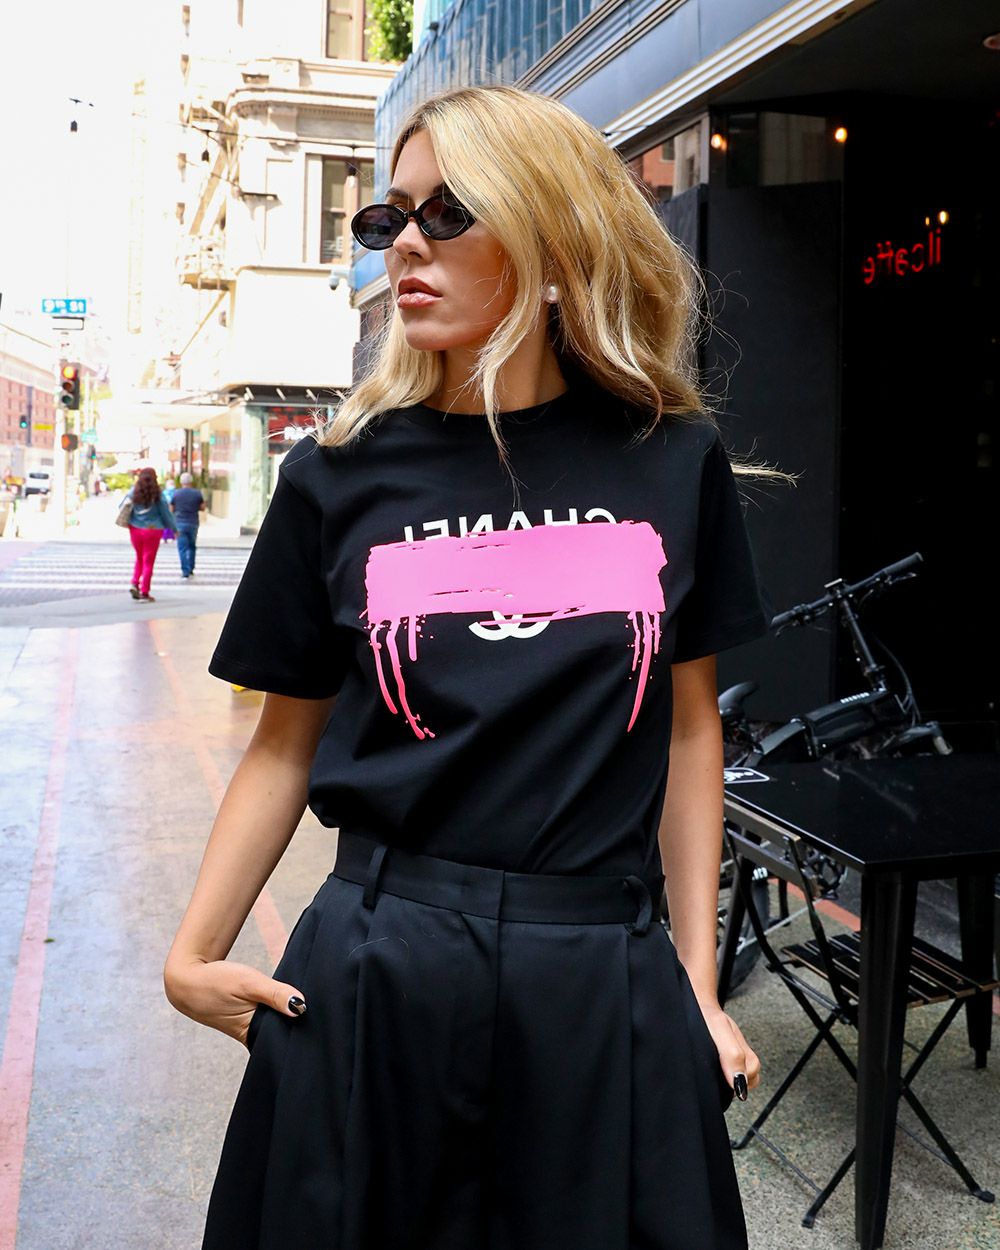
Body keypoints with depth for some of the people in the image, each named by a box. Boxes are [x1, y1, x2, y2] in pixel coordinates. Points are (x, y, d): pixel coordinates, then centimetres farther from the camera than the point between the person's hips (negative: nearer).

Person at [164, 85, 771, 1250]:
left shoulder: (671, 459, 0)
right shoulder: (341, 474, -1)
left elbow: (687, 725, 6)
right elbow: (286, 741, 5)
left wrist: (697, 981, 4)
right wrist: (191, 955, -4)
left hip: (605, 979, 1)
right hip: (376, 969, 0)